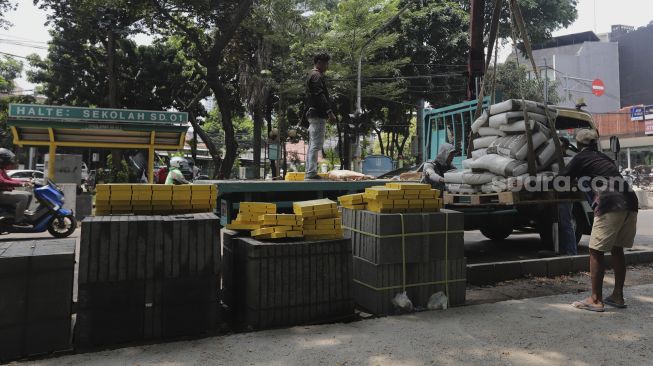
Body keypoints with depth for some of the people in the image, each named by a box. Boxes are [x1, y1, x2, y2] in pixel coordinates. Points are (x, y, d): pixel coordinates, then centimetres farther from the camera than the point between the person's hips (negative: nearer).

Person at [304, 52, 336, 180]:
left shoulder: (311, 75, 24)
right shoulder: (317, 76, -8)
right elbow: (320, 95, -19)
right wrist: (329, 112, -22)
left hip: (313, 114, 11)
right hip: (318, 115, -11)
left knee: (312, 145, 10)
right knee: (316, 145, -11)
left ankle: (309, 173, 13)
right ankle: (311, 173, -12)